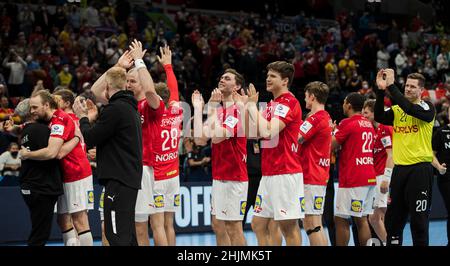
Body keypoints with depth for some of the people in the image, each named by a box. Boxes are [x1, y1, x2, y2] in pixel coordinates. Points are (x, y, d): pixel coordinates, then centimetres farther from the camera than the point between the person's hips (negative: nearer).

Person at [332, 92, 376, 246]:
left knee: (340, 219, -4)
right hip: (369, 177, 8)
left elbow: (330, 145, -8)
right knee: (362, 219, 10)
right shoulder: (369, 124, 14)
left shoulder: (347, 123, -10)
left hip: (352, 180, -8)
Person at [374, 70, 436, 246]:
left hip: (420, 169, -5)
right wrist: (381, 90, -16)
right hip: (399, 168, 5)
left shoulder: (427, 108, -3)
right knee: (393, 218, 10)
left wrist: (391, 86, -24)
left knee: (419, 221, -2)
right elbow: (379, 117, -6)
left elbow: (411, 109, -23)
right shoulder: (396, 109, 11)